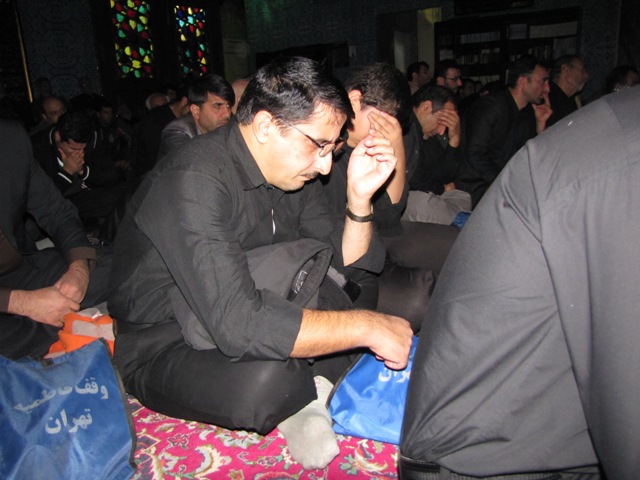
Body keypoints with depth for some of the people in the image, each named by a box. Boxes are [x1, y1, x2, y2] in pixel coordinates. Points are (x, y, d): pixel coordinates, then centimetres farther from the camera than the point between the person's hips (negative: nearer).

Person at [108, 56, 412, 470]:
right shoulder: (193, 182, -28)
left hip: (251, 317, 7)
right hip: (166, 353, -6)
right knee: (267, 378, -40)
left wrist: (360, 197, -18)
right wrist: (366, 326, -31)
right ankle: (307, 389, -5)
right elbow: (239, 325, -38)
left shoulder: (292, 168, -3)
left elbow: (349, 265, 0)